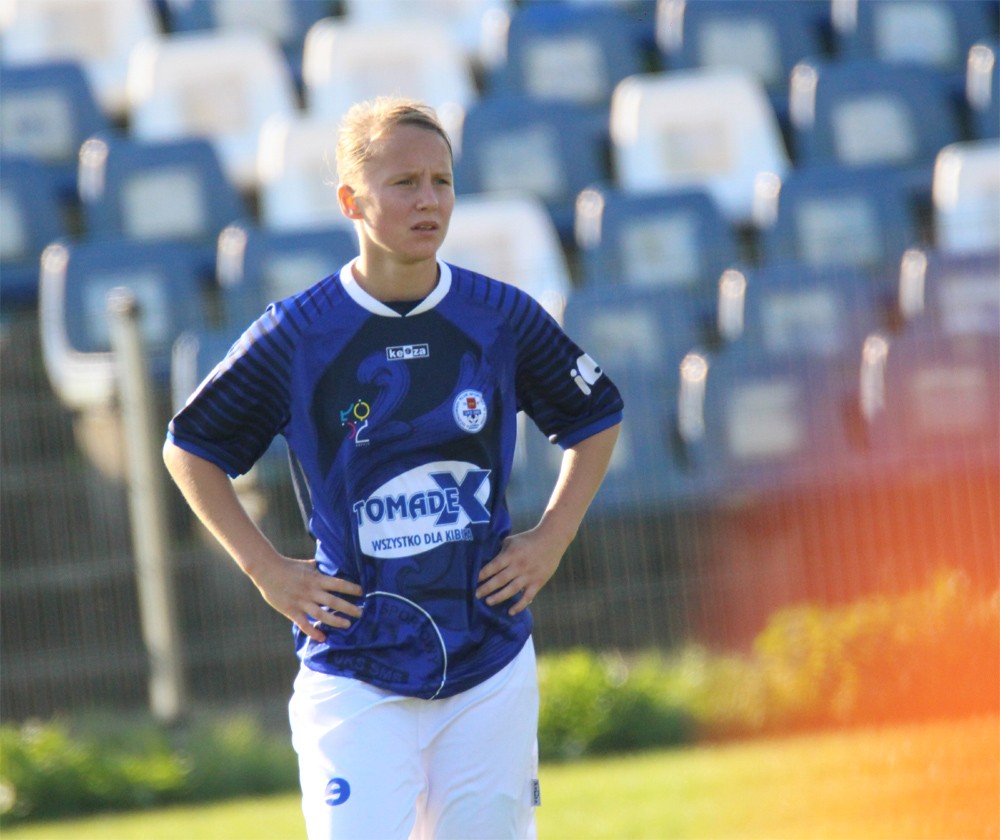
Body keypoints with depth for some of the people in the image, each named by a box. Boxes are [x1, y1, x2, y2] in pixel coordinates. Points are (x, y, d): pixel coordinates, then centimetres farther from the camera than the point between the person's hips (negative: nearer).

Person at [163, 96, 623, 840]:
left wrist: (552, 539, 6)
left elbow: (596, 418, 17)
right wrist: (266, 569, -1)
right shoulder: (296, 334, -5)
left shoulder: (502, 317, 1)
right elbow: (191, 448, 8)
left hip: (490, 666, 2)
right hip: (356, 675, -2)